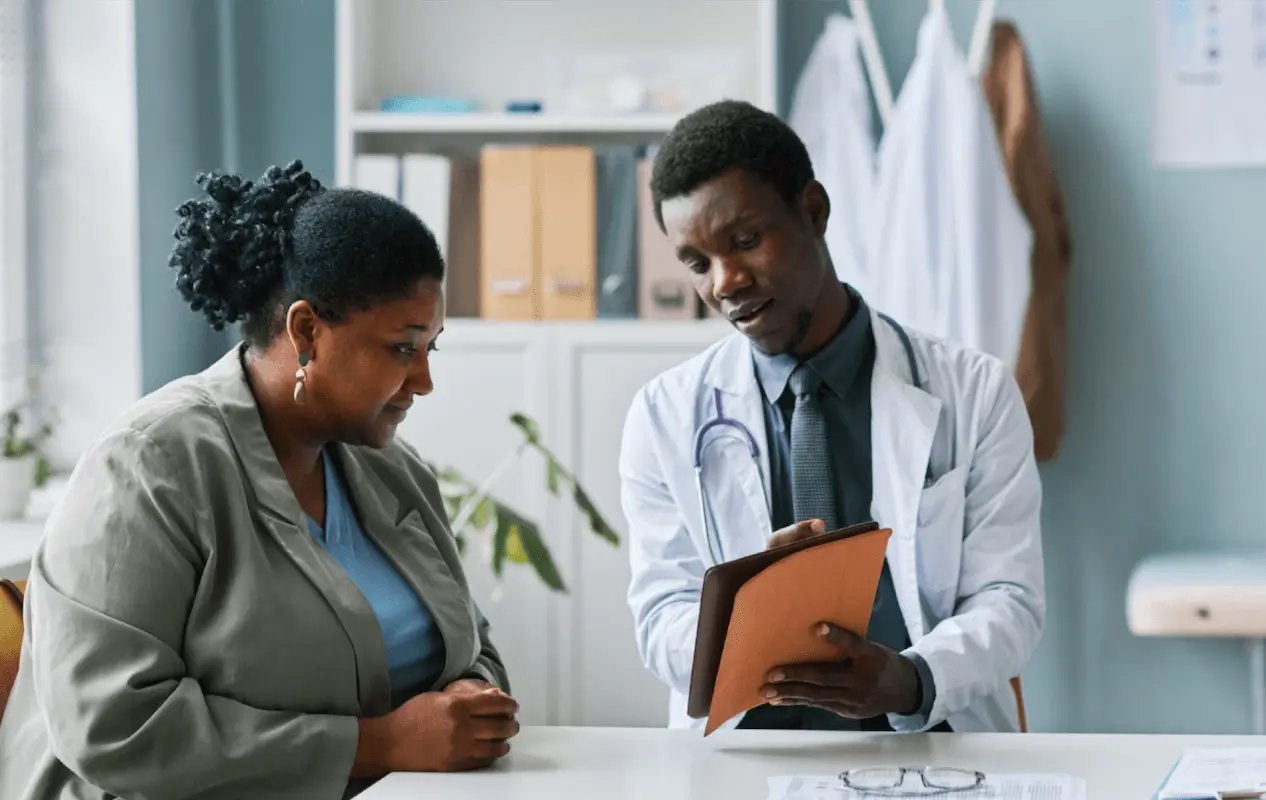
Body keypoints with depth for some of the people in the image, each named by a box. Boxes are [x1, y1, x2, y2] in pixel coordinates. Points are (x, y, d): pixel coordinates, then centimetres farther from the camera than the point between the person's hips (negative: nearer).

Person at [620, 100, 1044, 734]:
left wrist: (911, 681, -19)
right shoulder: (665, 415, 12)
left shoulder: (975, 394, 9)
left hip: (934, 746, 0)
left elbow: (1007, 601, 3)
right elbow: (663, 621, 7)